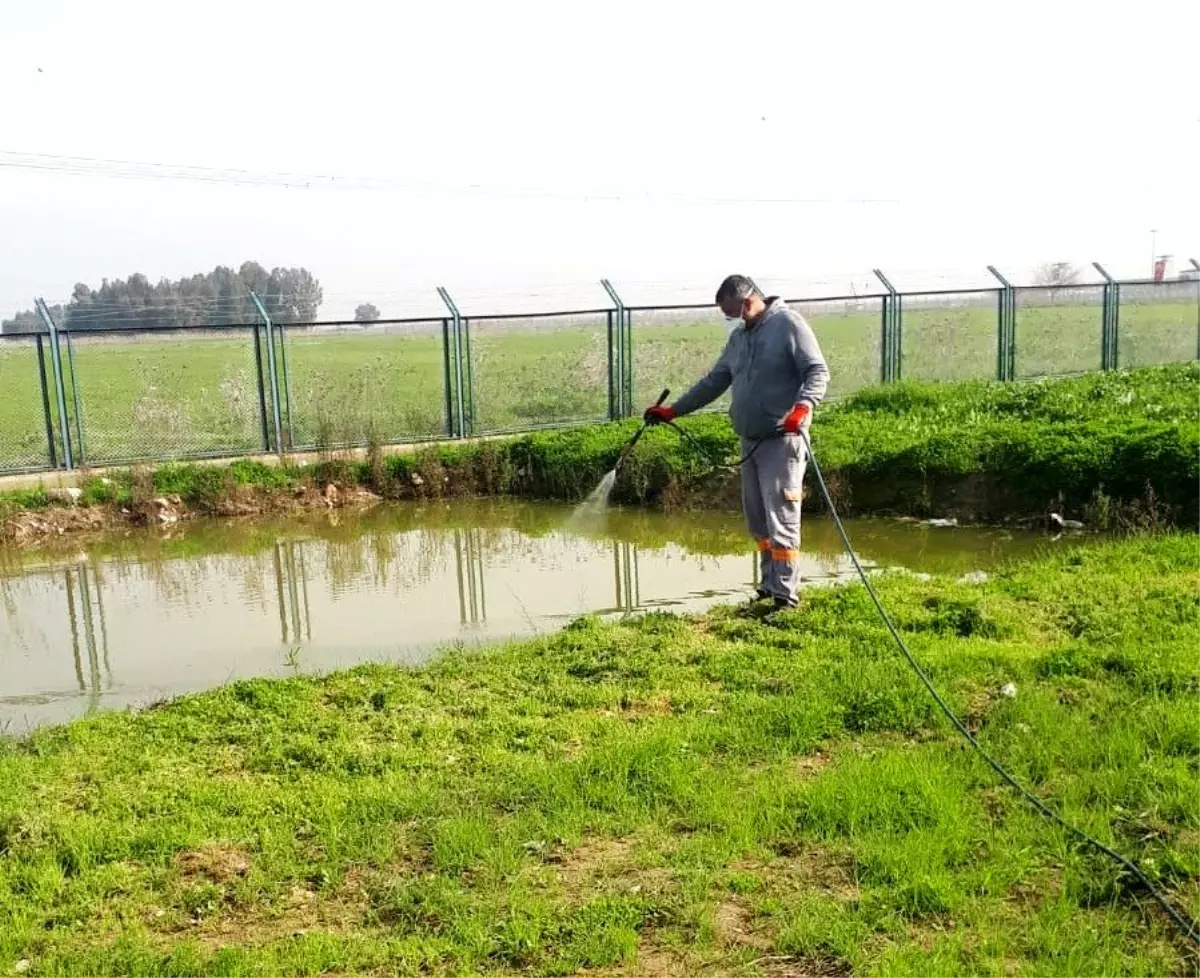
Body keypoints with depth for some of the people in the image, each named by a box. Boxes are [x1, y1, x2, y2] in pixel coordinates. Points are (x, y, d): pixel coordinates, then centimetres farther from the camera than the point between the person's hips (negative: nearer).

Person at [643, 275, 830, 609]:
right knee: (757, 520, 9)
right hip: (750, 441, 8)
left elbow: (818, 371, -11)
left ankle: (785, 595, -7)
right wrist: (673, 410, 21)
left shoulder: (788, 324, -5)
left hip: (782, 440, -8)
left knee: (780, 519, -10)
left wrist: (803, 407, -28)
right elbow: (715, 381, 23)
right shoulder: (738, 336, 18)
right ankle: (769, 584, 17)